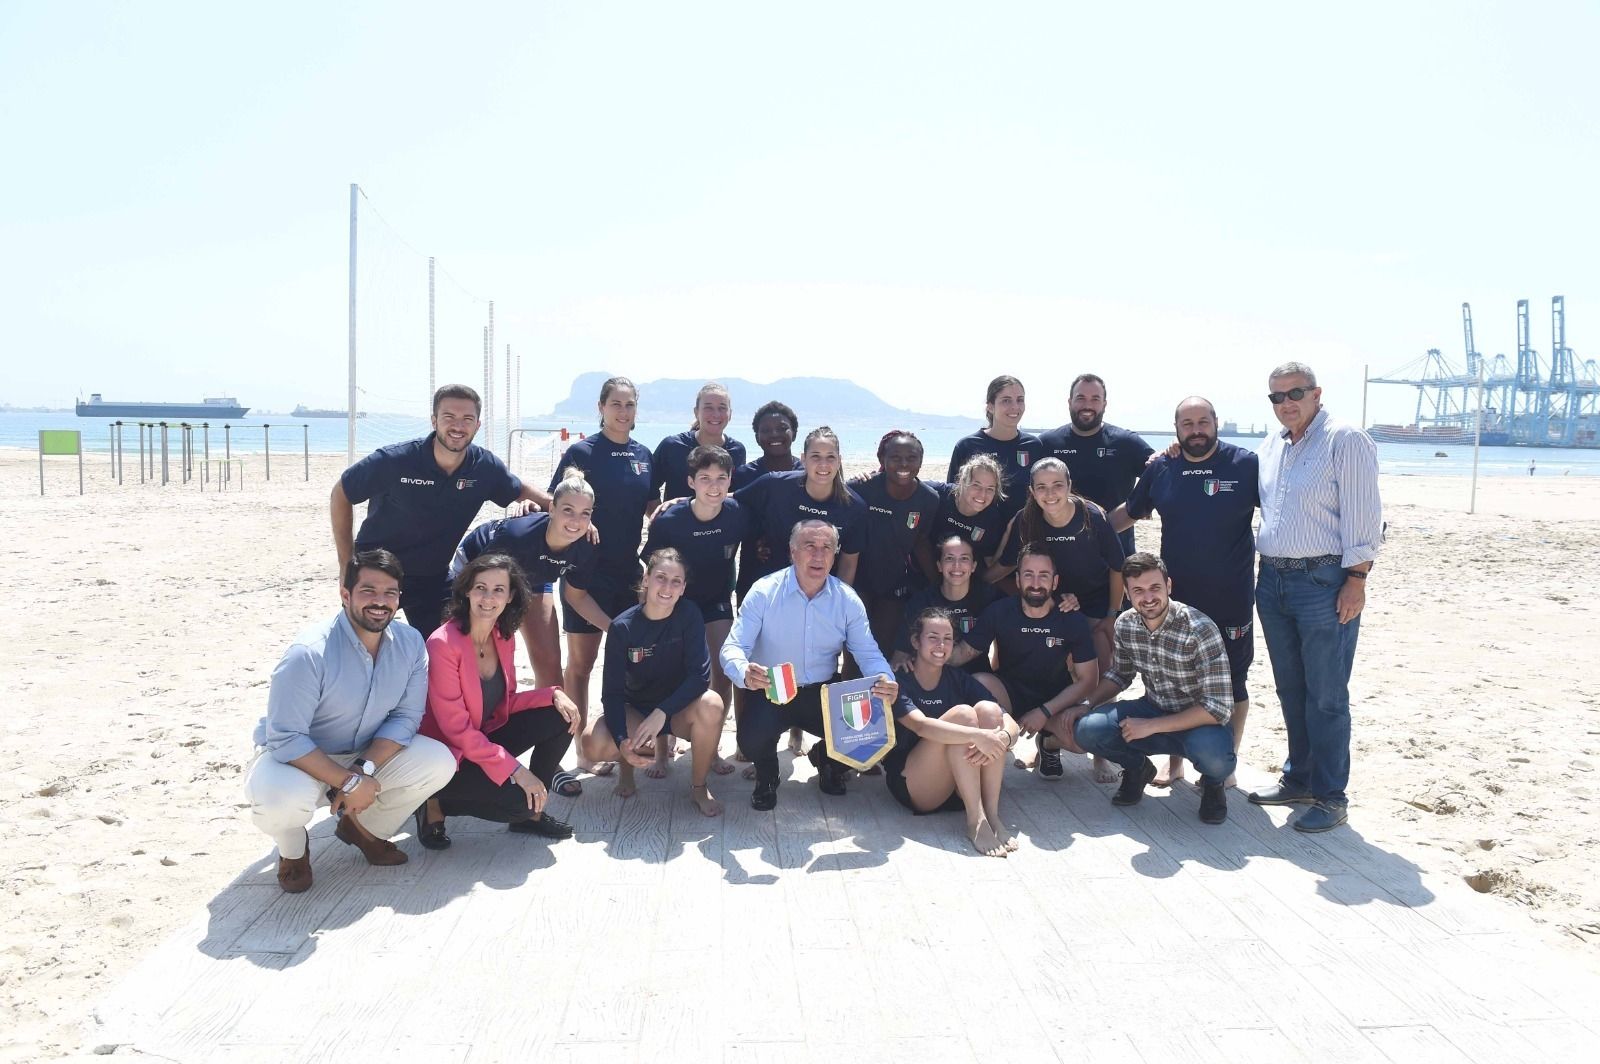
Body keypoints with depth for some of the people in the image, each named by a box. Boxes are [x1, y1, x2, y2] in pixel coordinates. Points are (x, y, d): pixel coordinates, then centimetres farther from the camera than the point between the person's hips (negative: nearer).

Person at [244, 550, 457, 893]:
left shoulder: (410, 643, -11)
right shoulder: (308, 654, -28)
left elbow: (405, 717, -9)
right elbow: (286, 739, -28)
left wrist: (363, 770, -24)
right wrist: (349, 781, -31)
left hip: (370, 755, 5)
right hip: (299, 758, -5)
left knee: (439, 762, -17)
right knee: (282, 799, -38)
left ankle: (363, 828, 12)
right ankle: (293, 849, 3)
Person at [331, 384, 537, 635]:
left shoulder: (485, 467, -13)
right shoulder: (392, 461, -22)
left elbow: (521, 491, 7)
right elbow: (340, 496, -8)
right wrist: (347, 564, -9)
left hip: (433, 576, 3)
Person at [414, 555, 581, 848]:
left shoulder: (504, 637, -1)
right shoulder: (443, 643, -24)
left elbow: (505, 702, 7)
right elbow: (456, 728, -24)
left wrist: (553, 694, -12)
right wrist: (514, 769, -26)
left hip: (486, 736, 8)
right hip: (448, 755, -8)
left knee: (561, 717, -8)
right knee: (519, 799, -25)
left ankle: (530, 812, 7)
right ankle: (436, 804, 0)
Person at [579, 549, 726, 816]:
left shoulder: (689, 615, -16)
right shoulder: (622, 627, -15)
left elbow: (700, 675, -23)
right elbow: (612, 691, -17)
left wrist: (662, 712, -35)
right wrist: (623, 741, -33)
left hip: (679, 708, 0)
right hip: (636, 709, 0)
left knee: (710, 705, -35)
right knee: (595, 743, -30)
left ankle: (698, 787, -10)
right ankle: (626, 762, 10)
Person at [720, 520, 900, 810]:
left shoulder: (847, 600, -2)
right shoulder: (764, 592, -11)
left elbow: (868, 653, -3)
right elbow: (733, 648, -16)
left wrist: (885, 680, -28)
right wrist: (745, 673, -41)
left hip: (824, 693, 3)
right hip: (769, 693, -3)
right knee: (752, 739, -32)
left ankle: (827, 760, 20)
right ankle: (766, 776, 10)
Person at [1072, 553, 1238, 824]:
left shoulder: (1200, 629, -25)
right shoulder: (1125, 624, -6)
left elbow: (1219, 707, -27)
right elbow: (1120, 674, 13)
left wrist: (1151, 726, -27)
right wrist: (1087, 705, -4)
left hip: (1200, 720, -4)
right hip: (1154, 709, 4)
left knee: (1213, 756, -39)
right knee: (1087, 729, -21)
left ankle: (1213, 782, 2)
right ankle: (1137, 768, 12)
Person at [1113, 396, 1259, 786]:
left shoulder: (1246, 464, -7)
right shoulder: (1160, 469, 3)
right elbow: (1129, 513, 16)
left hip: (1231, 601, -3)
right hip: (1175, 599, 3)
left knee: (1232, 682, 9)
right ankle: (1175, 760, 28)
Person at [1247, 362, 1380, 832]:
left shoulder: (1346, 440, -8)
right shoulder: (1270, 446, 14)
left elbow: (1362, 514, -12)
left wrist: (1356, 579, -16)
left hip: (1324, 581, -7)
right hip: (1273, 579, 7)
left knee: (1325, 696, -1)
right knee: (1290, 690, 16)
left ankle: (1330, 796, 9)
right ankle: (1298, 778, 29)